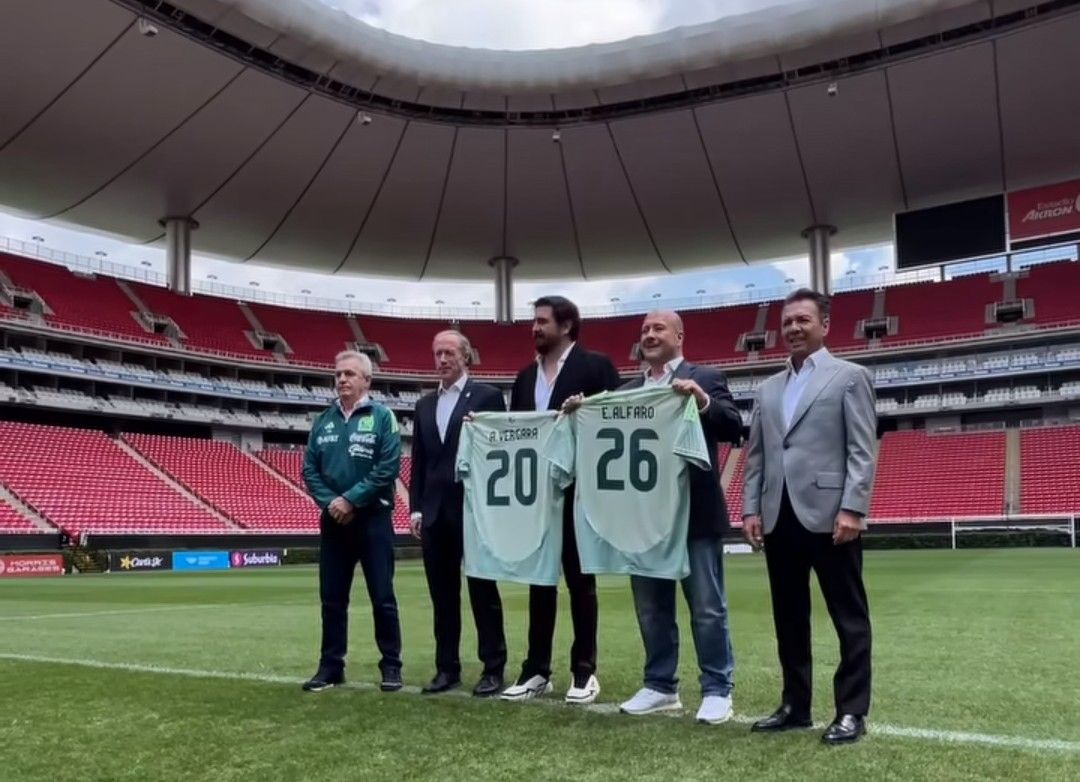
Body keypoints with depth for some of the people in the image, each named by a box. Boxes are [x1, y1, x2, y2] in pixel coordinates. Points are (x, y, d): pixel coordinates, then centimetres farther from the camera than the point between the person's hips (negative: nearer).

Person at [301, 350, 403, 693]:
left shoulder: (382, 417, -4)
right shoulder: (323, 421, 9)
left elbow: (388, 467, -13)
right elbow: (309, 469, 7)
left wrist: (351, 499, -15)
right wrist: (330, 502, -9)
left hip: (372, 518, -4)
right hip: (333, 519, 4)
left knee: (382, 596, 0)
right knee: (331, 597, 9)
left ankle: (391, 666, 10)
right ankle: (331, 665, 19)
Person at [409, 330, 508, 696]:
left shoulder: (488, 396, -2)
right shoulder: (425, 404, 15)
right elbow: (419, 460, 14)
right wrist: (416, 507, 8)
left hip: (475, 509, -5)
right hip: (434, 512, 5)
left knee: (483, 591, 1)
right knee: (442, 594, 9)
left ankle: (493, 669, 10)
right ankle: (447, 667, 18)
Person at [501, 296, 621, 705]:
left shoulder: (595, 366, -4)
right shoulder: (525, 376, 14)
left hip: (577, 492, -5)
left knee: (579, 581, 4)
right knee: (539, 581, 10)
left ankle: (584, 672, 13)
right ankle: (536, 670, 18)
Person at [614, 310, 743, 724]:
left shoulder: (705, 378, 1)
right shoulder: (627, 390, 14)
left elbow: (734, 430, -9)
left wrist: (703, 401, -24)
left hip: (693, 511, -5)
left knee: (707, 607, 2)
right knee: (651, 608, 12)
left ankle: (717, 690, 13)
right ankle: (660, 685, 24)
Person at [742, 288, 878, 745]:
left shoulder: (850, 377, 3)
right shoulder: (769, 389, 19)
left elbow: (863, 450, -5)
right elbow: (756, 454, 16)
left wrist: (852, 508, -14)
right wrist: (751, 508, 6)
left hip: (828, 514, -5)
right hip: (779, 518, 6)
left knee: (848, 616, 2)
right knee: (789, 617, 11)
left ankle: (851, 711, 10)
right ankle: (795, 705, 22)